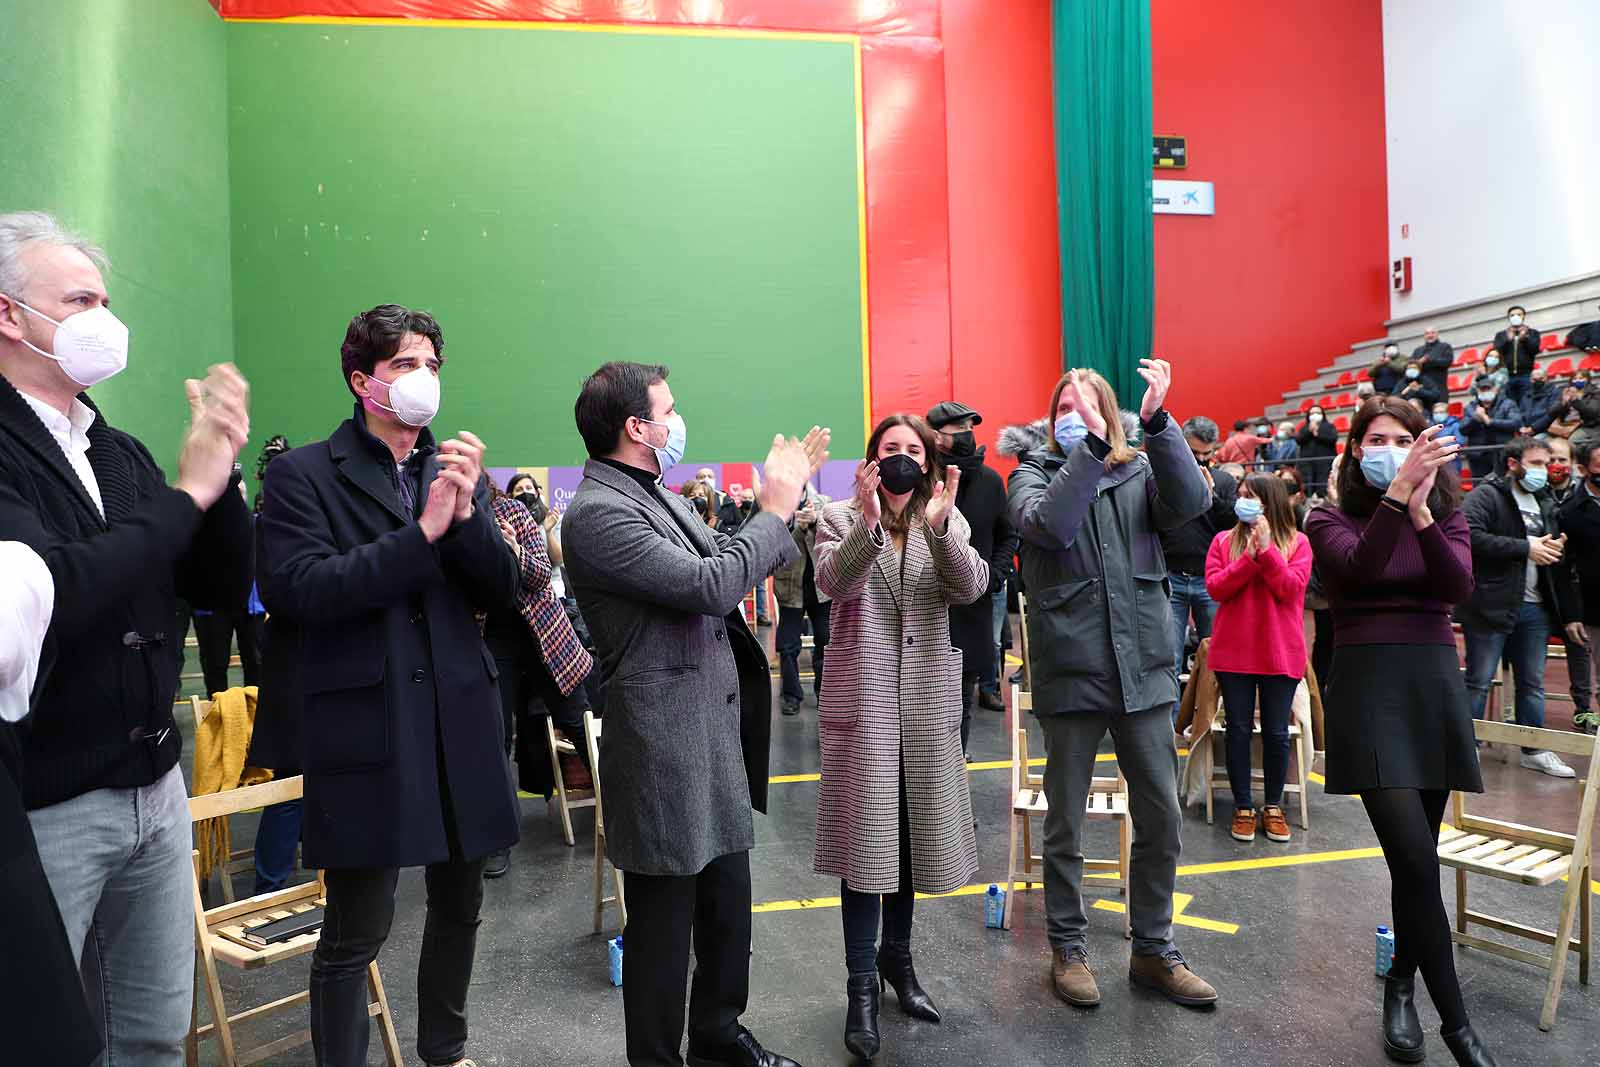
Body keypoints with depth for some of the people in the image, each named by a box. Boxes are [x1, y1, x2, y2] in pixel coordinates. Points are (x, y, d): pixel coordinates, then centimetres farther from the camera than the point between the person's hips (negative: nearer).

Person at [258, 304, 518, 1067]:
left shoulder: (459, 470, 10)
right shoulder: (303, 474, -2)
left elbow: (500, 592, 4)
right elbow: (299, 591, -15)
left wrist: (466, 513, -13)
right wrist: (421, 531, -19)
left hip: (460, 718, 5)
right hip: (365, 728, -5)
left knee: (460, 906, 18)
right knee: (356, 933, 4)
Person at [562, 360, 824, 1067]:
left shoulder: (655, 498, 12)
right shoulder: (598, 512, -18)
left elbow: (730, 565, 17)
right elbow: (707, 586, -25)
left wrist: (786, 492, 10)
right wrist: (775, 508, -13)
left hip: (716, 738, 9)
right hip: (665, 747, -9)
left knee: (728, 903, 21)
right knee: (664, 920, 8)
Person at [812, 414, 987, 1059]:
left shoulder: (946, 521, 6)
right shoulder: (841, 518, -1)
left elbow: (971, 588, -11)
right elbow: (833, 583, -19)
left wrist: (939, 523, -26)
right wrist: (869, 522, -33)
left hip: (927, 701, 3)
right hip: (862, 700, -3)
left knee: (911, 833, 14)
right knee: (864, 839, -1)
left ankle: (897, 956, 34)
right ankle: (861, 985, 12)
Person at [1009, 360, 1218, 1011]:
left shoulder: (1139, 474, 8)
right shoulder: (1033, 474, 3)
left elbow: (1191, 502, -14)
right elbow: (1050, 525, -20)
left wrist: (1158, 422, -25)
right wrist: (1092, 445, -27)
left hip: (1143, 668, 3)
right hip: (1070, 670, -2)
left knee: (1162, 819, 11)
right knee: (1065, 824, 10)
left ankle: (1153, 950, 30)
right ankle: (1067, 948, 28)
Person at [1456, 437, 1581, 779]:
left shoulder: (1547, 504, 18)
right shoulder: (1486, 495, -5)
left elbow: (1559, 564, 20)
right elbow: (1472, 536, -23)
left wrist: (1570, 613, 17)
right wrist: (1526, 548, -17)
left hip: (1534, 608, 7)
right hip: (1491, 606, -7)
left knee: (1533, 683, 13)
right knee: (1478, 682, 0)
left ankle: (1534, 750, 23)